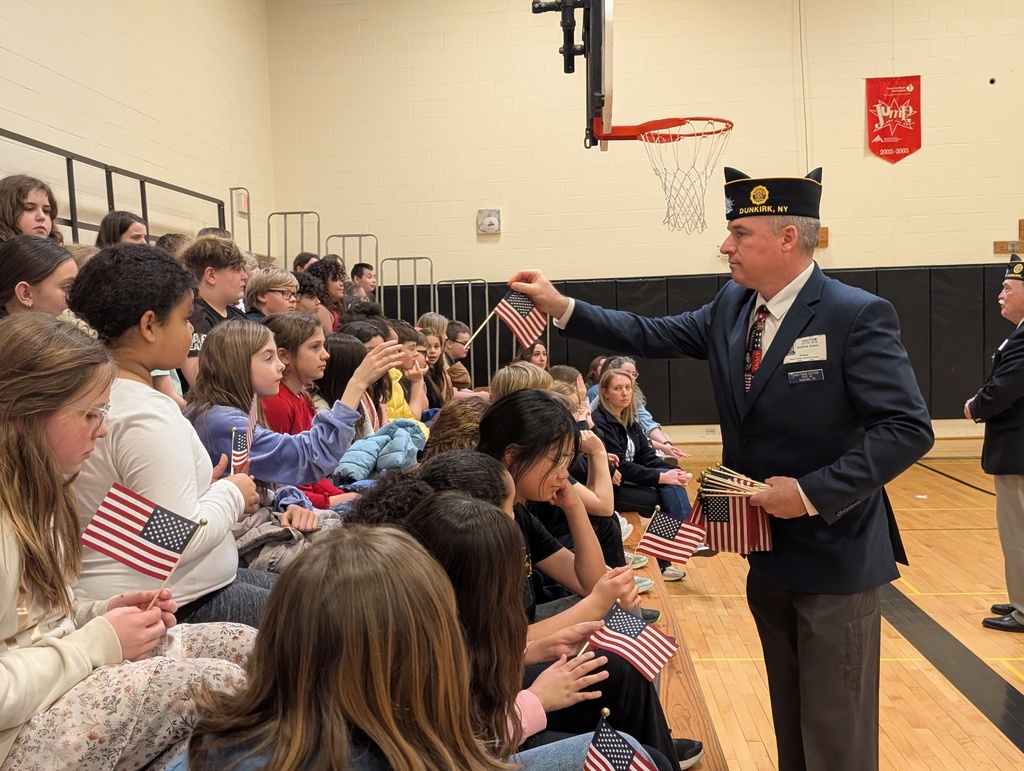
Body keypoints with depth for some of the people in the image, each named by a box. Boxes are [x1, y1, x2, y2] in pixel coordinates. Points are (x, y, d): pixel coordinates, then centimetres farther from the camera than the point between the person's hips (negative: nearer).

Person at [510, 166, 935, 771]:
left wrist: (813, 492, -24)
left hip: (835, 555, -6)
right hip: (769, 553, 7)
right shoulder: (731, 309, 1)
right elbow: (651, 336, 5)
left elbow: (908, 428, -21)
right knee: (789, 719, 24)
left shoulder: (856, 315, -18)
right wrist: (562, 307, -2)